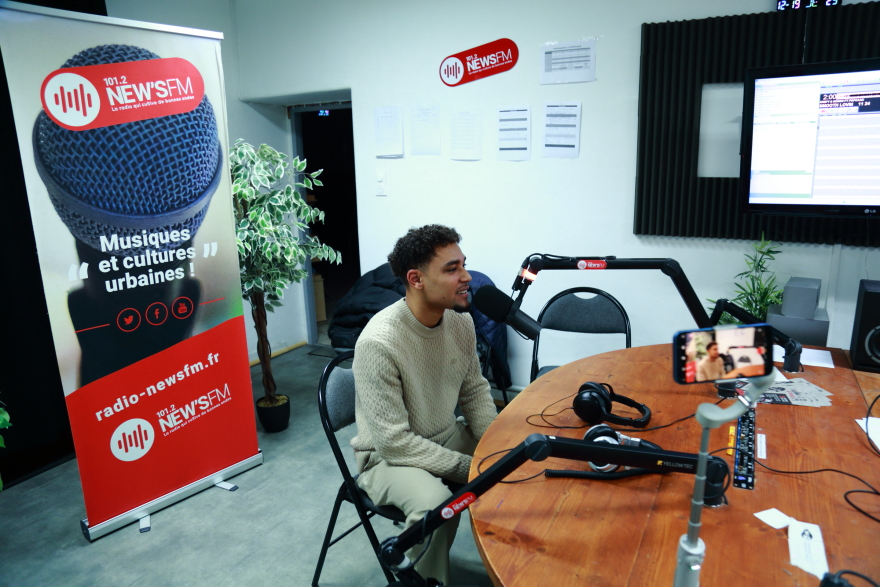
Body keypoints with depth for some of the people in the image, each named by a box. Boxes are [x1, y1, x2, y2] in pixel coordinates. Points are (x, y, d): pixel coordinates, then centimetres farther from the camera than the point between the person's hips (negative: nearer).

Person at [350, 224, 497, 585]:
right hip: (388, 455, -6)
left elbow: (474, 391, 6)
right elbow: (395, 443, -26)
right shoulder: (379, 343, -29)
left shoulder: (461, 320, -7)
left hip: (446, 437, 7)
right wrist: (468, 468, -23)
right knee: (435, 503, -34)